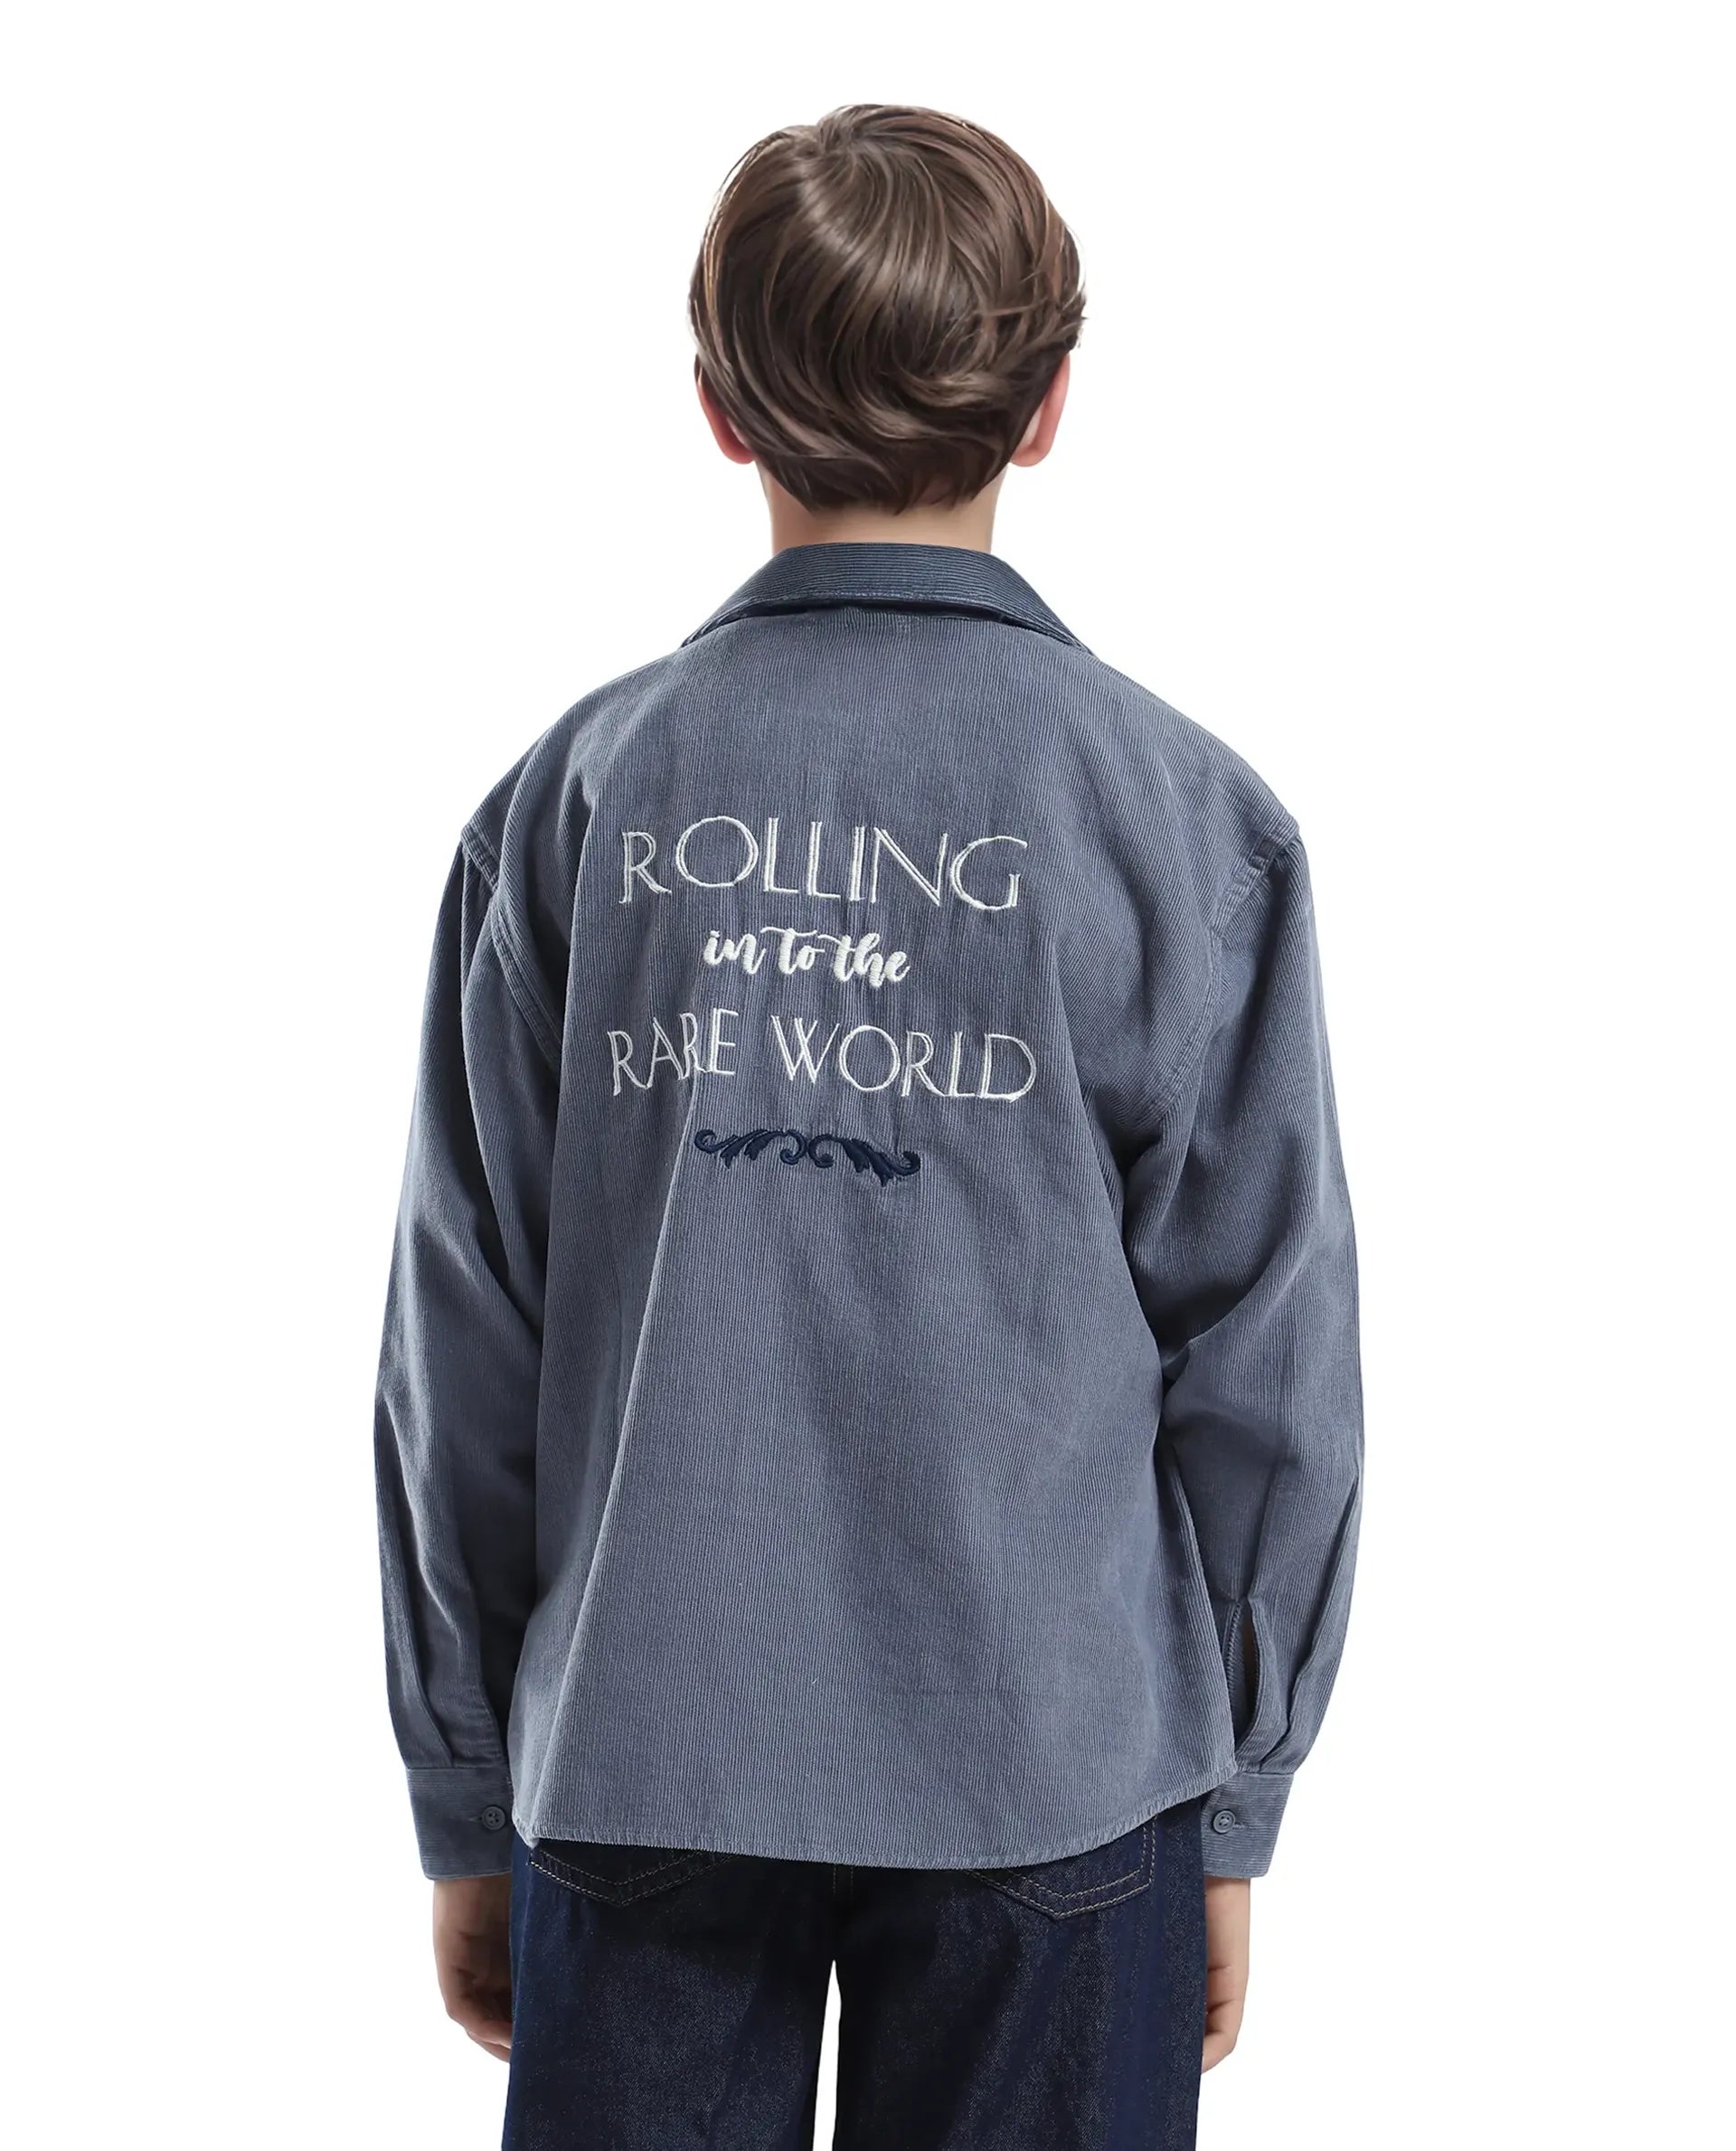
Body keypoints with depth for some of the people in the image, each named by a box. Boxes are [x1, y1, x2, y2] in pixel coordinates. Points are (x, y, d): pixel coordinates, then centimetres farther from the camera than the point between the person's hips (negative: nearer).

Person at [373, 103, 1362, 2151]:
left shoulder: (572, 797, -2)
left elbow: (462, 1349, 1)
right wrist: (1228, 1811, 9)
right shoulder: (1182, 816, -5)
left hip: (636, 1763, 1)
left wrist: (467, 1808, 11)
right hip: (1050, 1769, -1)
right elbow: (1264, 1359, -3)